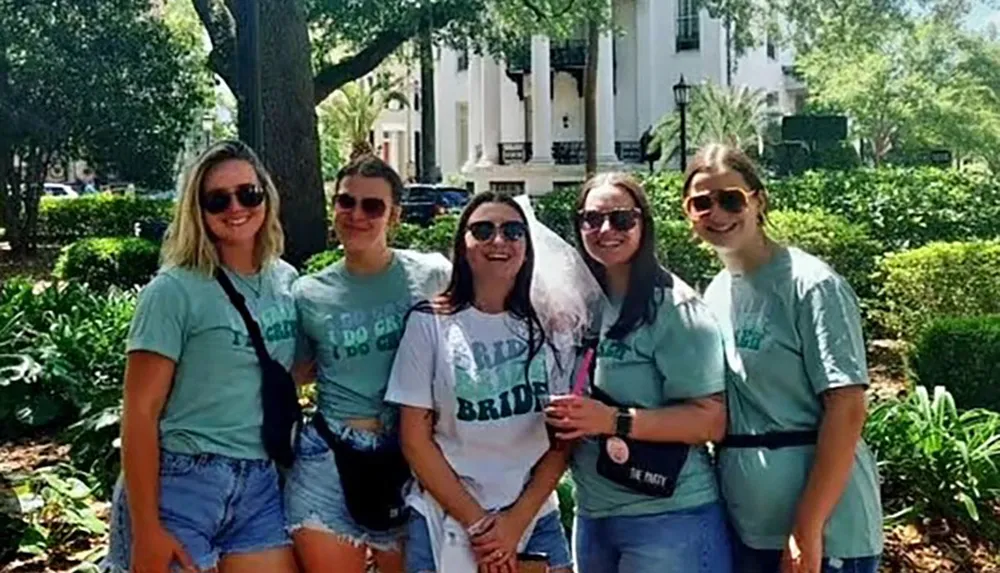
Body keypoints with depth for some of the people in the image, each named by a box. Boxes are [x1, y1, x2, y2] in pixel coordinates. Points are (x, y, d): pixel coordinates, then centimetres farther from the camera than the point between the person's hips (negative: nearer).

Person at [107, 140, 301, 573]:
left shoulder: (286, 280, 7)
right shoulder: (174, 291, -9)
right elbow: (140, 412, -11)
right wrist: (146, 529, -15)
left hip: (262, 486, 5)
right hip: (179, 484, -5)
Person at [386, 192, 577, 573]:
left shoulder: (550, 327, 2)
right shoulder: (430, 323, -4)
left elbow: (562, 439, 3)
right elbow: (415, 440, -5)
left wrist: (517, 521, -6)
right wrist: (477, 524, -8)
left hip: (535, 519, 2)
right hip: (447, 523, -2)